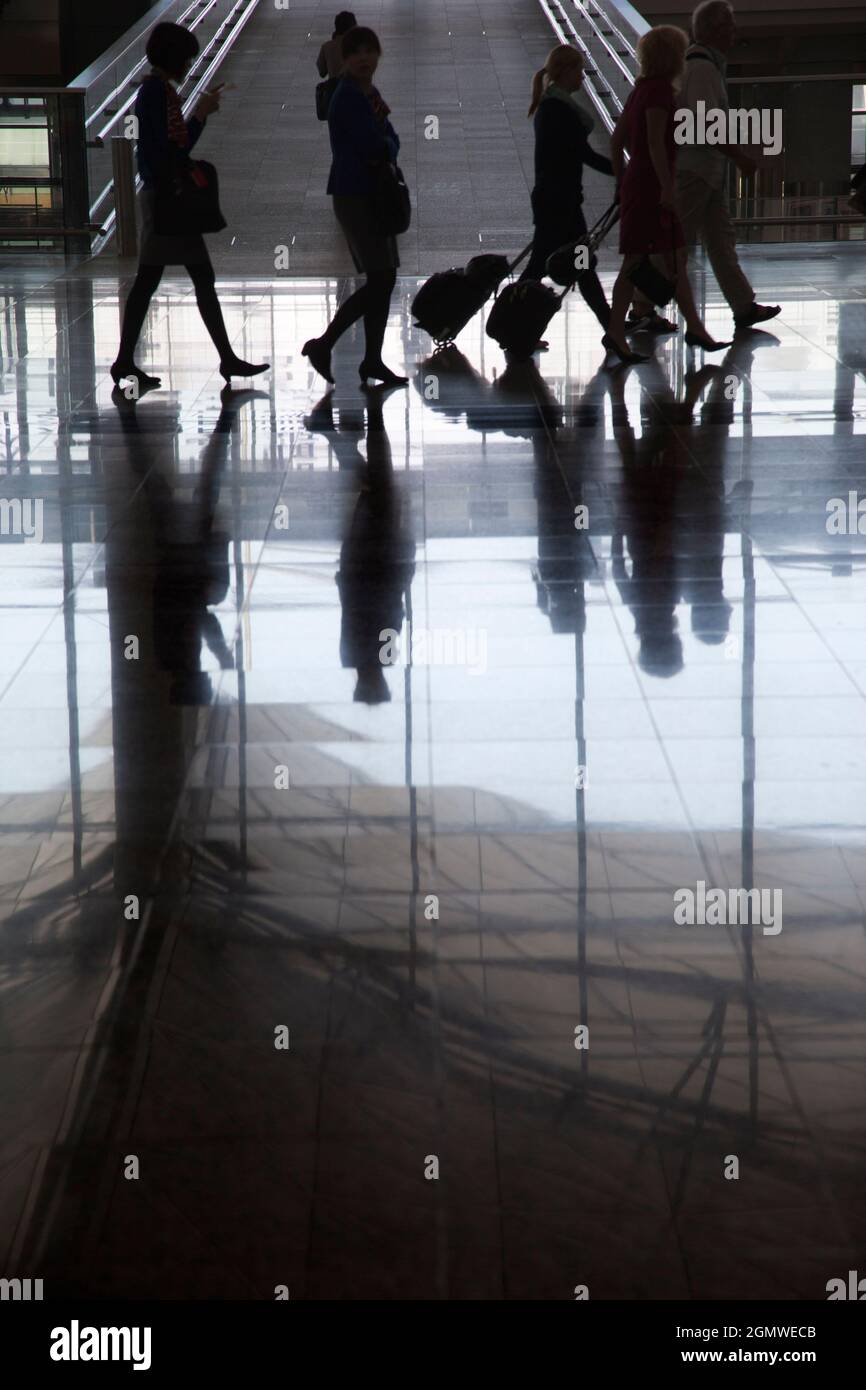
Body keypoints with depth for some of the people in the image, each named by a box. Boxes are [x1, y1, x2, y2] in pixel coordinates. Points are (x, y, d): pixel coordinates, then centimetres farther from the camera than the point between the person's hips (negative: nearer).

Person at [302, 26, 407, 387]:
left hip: (373, 195, 9)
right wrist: (385, 143, 0)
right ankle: (322, 345, -4)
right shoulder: (347, 97, -15)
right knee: (380, 279, -11)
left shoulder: (370, 95, 14)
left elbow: (391, 143, 10)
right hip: (354, 195, -9)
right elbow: (374, 146, -22)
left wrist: (382, 143, -12)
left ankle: (373, 361, 15)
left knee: (383, 280, 9)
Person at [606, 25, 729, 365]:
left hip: (635, 183, 10)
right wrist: (667, 186, -24)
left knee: (675, 260, 10)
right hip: (651, 185, -10)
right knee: (636, 260, -8)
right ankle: (615, 333, -7)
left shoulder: (641, 89, 14)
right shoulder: (659, 90, -14)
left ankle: (695, 329, 11)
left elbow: (617, 139, 17)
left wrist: (621, 181, 21)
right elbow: (656, 142, -22)